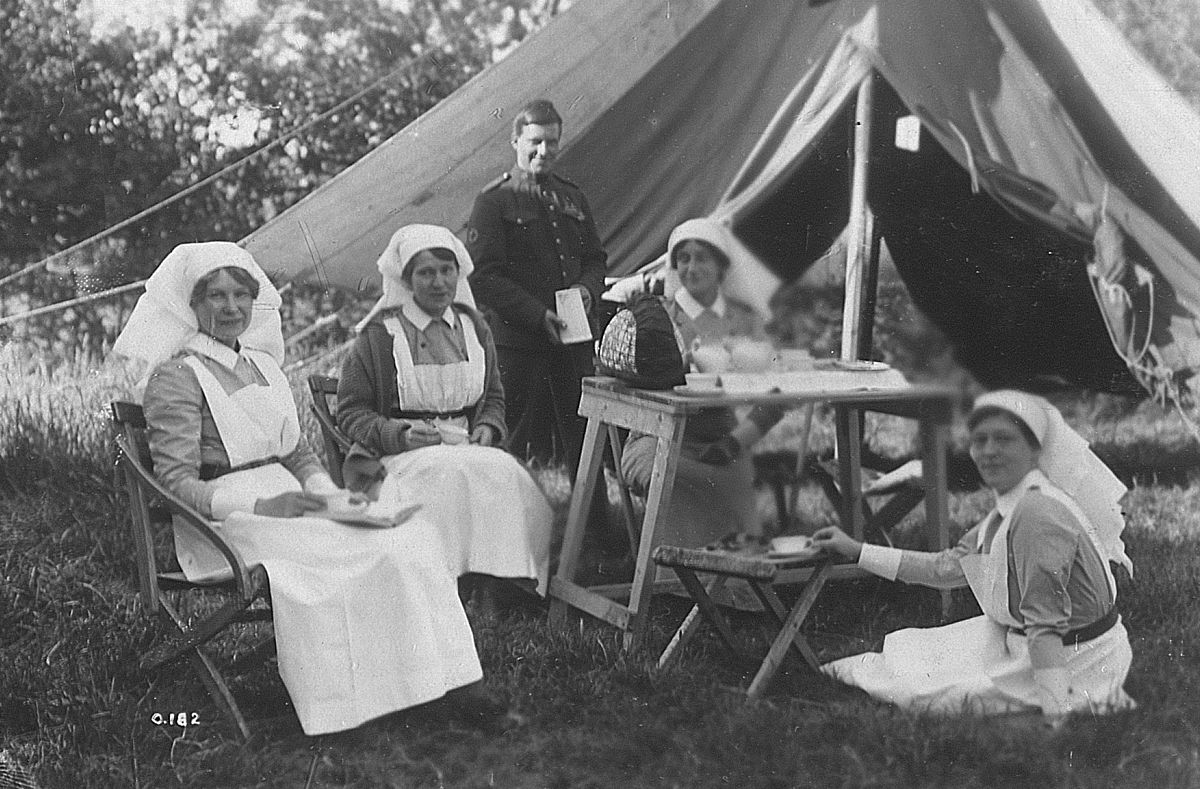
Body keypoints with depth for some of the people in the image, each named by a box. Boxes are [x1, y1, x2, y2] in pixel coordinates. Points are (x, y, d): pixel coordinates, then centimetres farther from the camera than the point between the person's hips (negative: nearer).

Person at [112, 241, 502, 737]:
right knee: (352, 548, -30)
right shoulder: (177, 376, -4)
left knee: (409, 528, -18)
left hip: (286, 502, 7)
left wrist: (326, 493, 1)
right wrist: (262, 505, -23)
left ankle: (452, 677, -22)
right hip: (225, 523, -6)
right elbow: (177, 483, -11)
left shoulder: (263, 365, 19)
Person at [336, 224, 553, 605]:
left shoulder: (474, 328, 17)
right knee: (453, 475, -37)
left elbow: (494, 398, 26)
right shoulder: (379, 335, 2)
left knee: (504, 473, -30)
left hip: (468, 448, 4)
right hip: (403, 455, -4)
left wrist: (487, 428, 3)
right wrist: (398, 434, -14)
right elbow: (351, 412, 4)